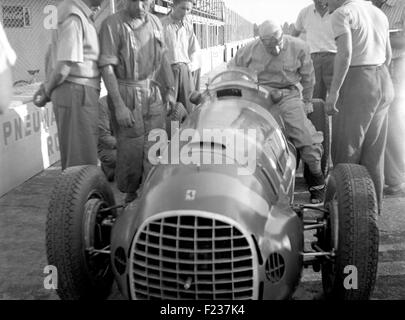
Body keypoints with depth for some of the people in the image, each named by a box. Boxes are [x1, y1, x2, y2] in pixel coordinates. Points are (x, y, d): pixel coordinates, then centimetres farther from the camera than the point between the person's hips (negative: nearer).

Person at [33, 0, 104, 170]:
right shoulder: (74, 17, -17)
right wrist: (46, 92, -5)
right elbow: (64, 65, -20)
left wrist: (46, 86, 18)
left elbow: (54, 51, 20)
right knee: (81, 159, -3)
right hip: (77, 92, -9)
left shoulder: (82, 15, 12)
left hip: (83, 93, 9)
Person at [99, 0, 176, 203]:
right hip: (126, 95, -5)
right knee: (130, 149, -1)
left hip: (152, 93, 6)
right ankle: (130, 194, 19)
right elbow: (107, 67, -15)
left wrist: (170, 90, 14)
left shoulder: (155, 22, 8)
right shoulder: (112, 25, -12)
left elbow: (163, 58, 16)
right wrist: (119, 105, -20)